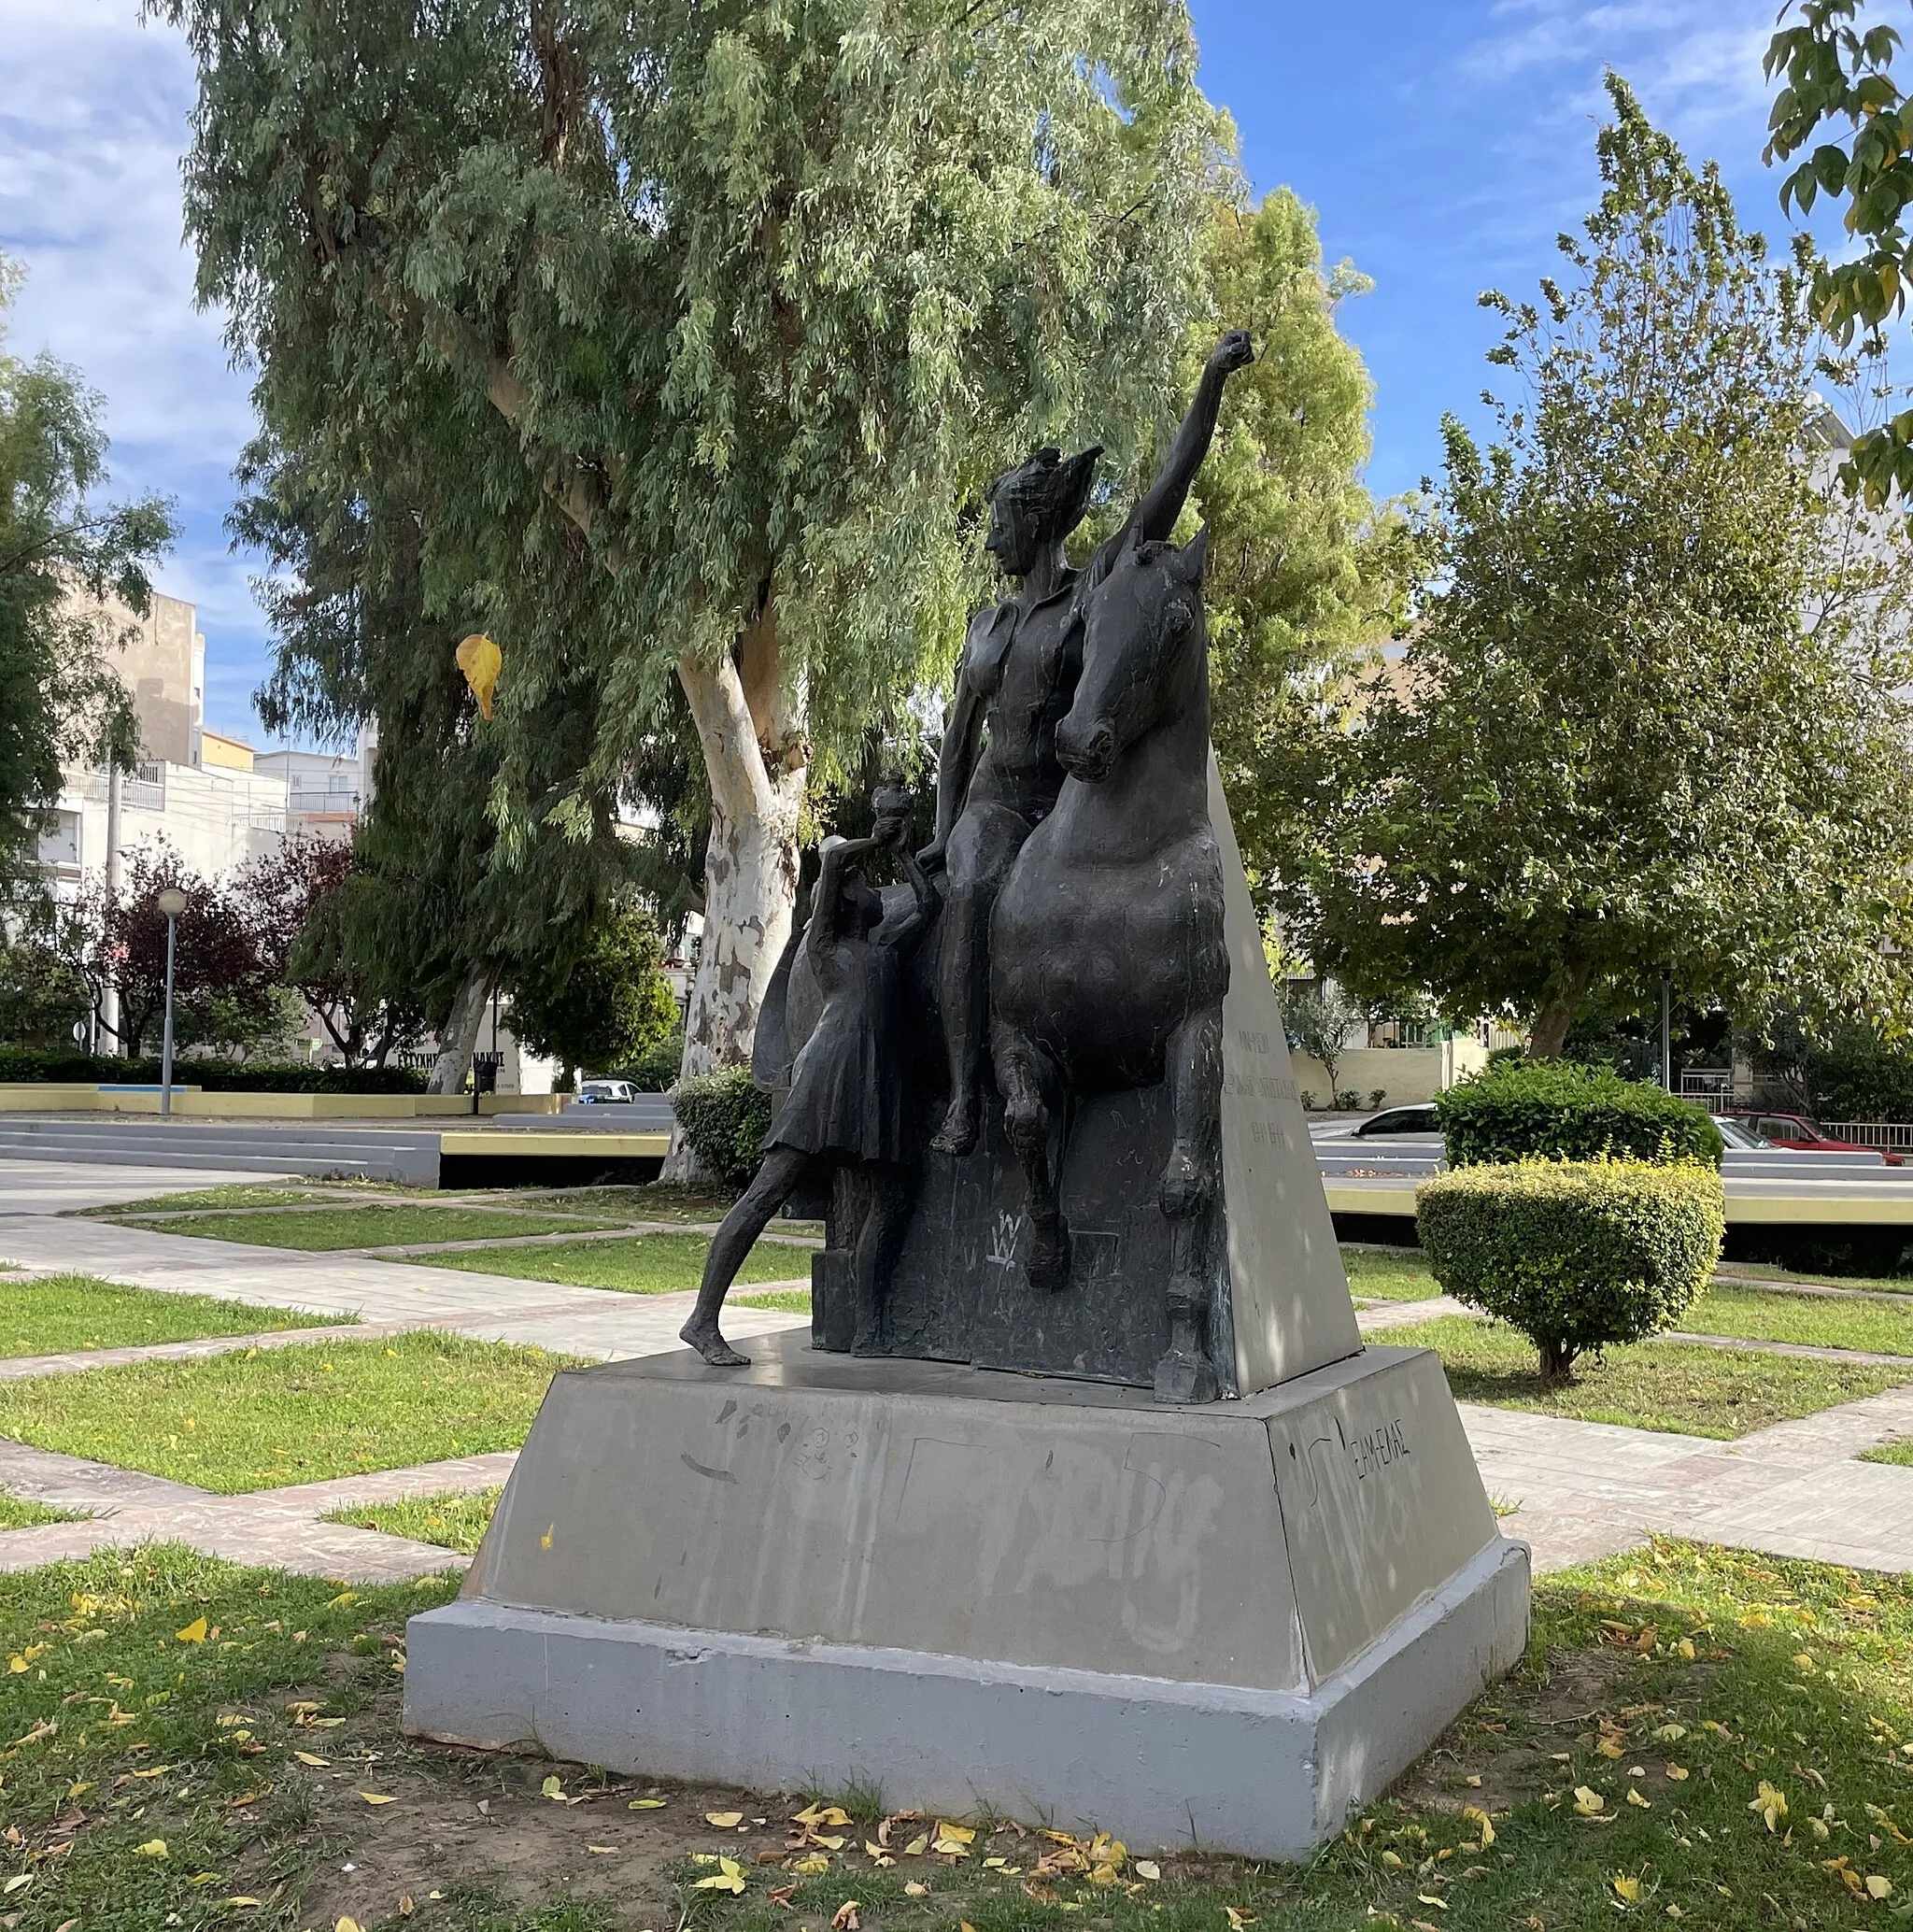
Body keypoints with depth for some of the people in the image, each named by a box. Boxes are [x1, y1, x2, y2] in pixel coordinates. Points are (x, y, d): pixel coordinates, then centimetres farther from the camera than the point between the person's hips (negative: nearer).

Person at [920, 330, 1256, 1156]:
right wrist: (942, 834, 10)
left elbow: (1168, 489, -10)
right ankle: (964, 1099, -40)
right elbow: (957, 740, 22)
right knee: (968, 893, -33)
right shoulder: (987, 625, 18)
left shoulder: (1098, 587, 2)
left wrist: (1213, 379, -19)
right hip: (993, 805, 2)